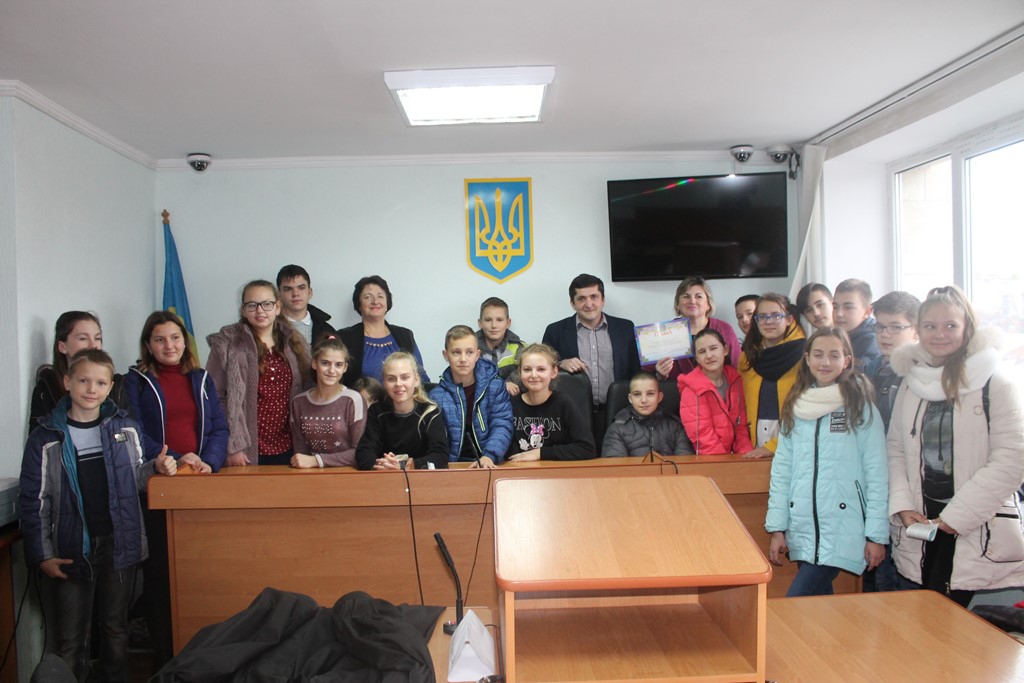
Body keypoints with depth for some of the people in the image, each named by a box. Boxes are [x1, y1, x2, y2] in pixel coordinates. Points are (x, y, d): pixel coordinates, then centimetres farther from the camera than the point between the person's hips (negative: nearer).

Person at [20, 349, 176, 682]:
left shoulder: (125, 427, 1)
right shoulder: (46, 438, -5)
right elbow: (33, 502, -3)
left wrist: (156, 467, -7)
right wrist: (42, 555, -6)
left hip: (119, 544, 2)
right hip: (71, 550, -2)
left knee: (116, 629, 16)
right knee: (71, 639, 7)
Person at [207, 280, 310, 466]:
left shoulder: (294, 343, 8)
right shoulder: (227, 345, -4)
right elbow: (216, 399, -6)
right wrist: (231, 447, -11)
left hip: (286, 448, 4)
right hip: (247, 451, -3)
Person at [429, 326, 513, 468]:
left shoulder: (496, 386, 4)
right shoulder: (437, 395, 3)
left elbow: (502, 425, -4)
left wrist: (489, 456, -21)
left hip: (490, 465, 0)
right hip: (452, 466, 0)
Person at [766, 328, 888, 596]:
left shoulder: (861, 408, -2)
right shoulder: (795, 408, 10)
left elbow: (877, 474, -4)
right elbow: (781, 469, 9)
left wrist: (876, 535, -6)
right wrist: (776, 528, 6)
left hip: (842, 531, -4)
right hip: (802, 529, 4)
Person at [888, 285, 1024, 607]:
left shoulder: (995, 384, -6)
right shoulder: (912, 384, 9)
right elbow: (895, 448, 11)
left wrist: (956, 515, -13)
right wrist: (902, 505, -3)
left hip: (979, 530, -4)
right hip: (921, 523, 4)